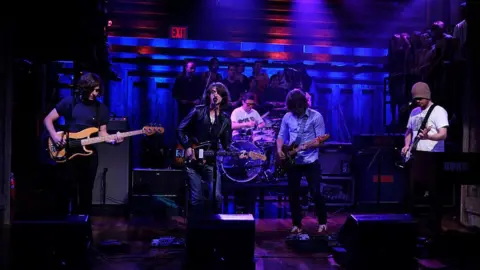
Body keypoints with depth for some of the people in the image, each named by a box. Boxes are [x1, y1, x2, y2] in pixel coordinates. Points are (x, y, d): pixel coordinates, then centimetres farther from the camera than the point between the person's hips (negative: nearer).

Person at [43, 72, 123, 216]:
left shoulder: (101, 108, 6)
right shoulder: (69, 101, -1)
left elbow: (102, 132, 6)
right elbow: (48, 119, 3)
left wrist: (112, 140, -15)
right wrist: (55, 135, -14)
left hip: (89, 155, 2)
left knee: (86, 192, 8)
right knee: (66, 190, -1)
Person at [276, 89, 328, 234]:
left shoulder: (316, 117, -8)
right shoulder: (287, 117, 5)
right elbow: (281, 136, 14)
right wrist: (279, 150, -4)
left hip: (311, 161, -4)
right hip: (292, 161, 4)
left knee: (316, 192, -2)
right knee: (293, 193, 5)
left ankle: (322, 222, 17)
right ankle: (297, 224, 18)